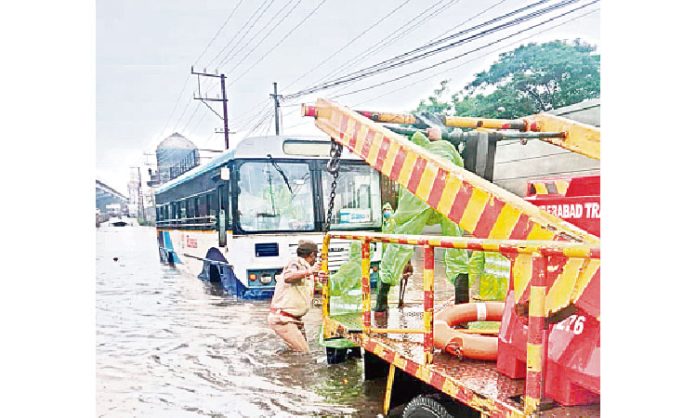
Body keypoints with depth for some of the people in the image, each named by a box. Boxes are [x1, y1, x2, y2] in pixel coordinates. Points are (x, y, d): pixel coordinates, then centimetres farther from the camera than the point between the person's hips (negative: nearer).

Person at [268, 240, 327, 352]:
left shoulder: (305, 267, 15)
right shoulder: (296, 262, -11)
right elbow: (287, 277, -32)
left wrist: (318, 278, 14)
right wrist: (309, 271, -31)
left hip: (294, 319, 10)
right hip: (283, 319, -10)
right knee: (304, 353, -14)